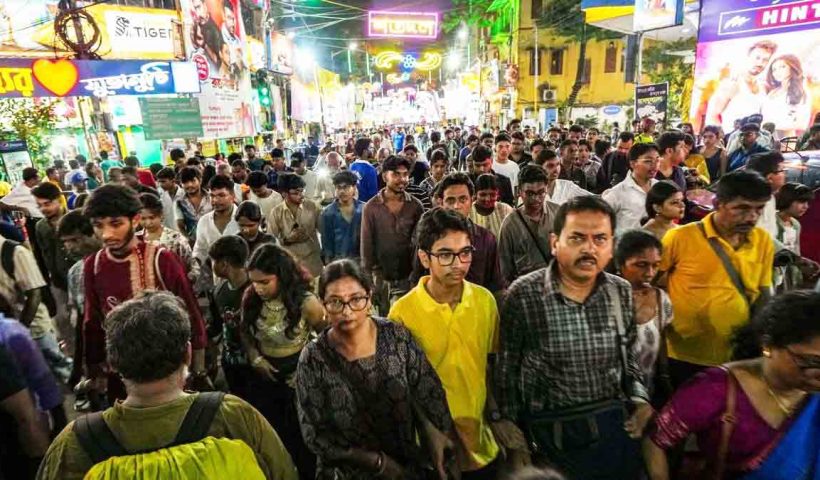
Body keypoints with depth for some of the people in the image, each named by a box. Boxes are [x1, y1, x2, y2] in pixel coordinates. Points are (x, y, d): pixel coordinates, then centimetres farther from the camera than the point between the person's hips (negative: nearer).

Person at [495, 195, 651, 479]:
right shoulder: (523, 295, -17)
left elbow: (629, 357, 11)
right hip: (553, 434, -3)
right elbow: (507, 370, -9)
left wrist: (640, 400, -4)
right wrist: (513, 435, -5)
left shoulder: (622, 293, -4)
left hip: (617, 428, 4)